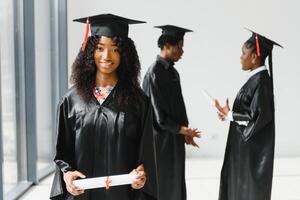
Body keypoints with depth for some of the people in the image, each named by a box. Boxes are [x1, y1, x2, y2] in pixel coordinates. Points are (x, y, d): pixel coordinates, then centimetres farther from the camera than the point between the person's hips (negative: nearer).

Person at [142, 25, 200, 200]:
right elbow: (157, 112, -18)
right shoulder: (155, 73, -17)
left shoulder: (172, 71, 10)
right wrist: (180, 129, -17)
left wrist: (184, 131, 7)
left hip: (175, 139, 9)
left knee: (176, 185, 14)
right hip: (162, 139, -8)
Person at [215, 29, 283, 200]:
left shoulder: (261, 81, -21)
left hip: (253, 147, -9)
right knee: (240, 185, 17)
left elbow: (259, 117, -24)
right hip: (248, 143, 9)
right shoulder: (258, 78, 9)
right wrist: (230, 114, 5)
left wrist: (230, 114, -13)